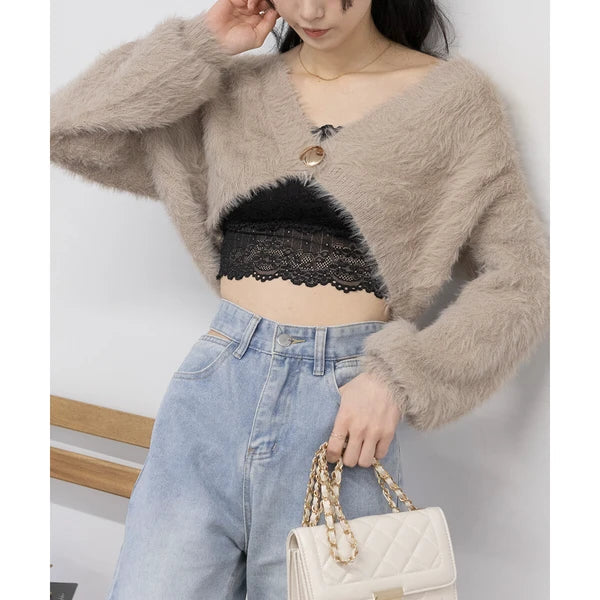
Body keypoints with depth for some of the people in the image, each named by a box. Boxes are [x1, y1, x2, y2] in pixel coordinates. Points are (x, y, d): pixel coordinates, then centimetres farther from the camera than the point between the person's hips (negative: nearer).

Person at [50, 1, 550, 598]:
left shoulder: (453, 95, 2)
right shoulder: (232, 89, 10)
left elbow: (521, 277, 1)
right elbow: (66, 131, 7)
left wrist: (400, 375, -12)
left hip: (346, 403, -2)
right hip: (213, 389, 2)